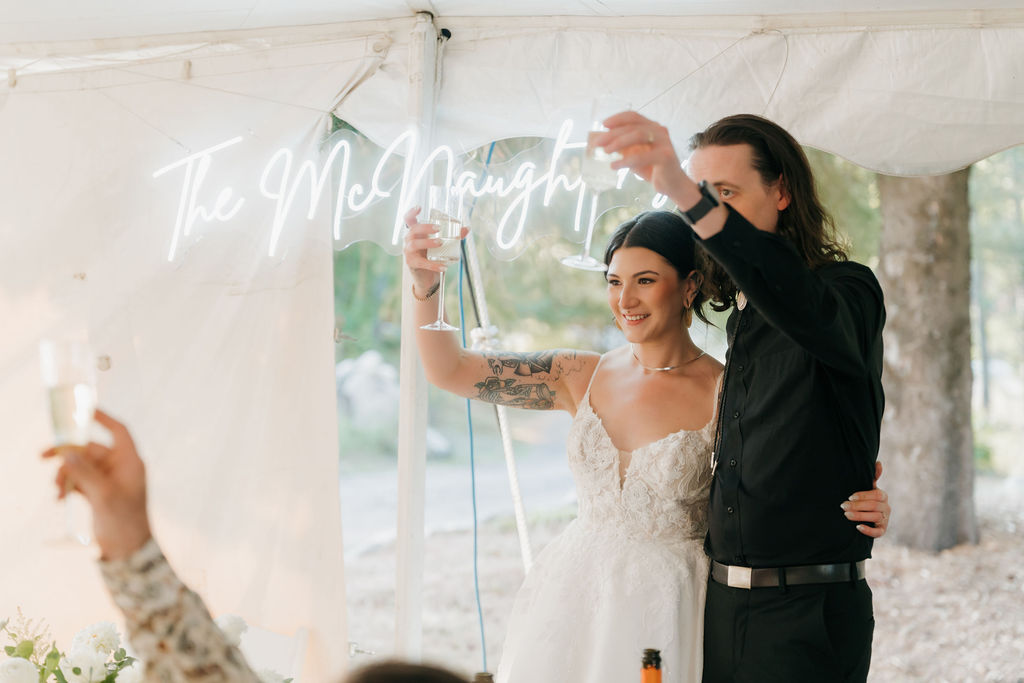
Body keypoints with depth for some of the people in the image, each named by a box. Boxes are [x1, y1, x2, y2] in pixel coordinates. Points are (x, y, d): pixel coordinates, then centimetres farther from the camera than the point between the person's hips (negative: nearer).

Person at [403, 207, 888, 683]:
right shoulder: (584, 377, 2)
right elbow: (450, 371, 1)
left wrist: (854, 510, -26)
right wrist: (425, 285, -13)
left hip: (667, 610, -4)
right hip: (572, 603, 4)